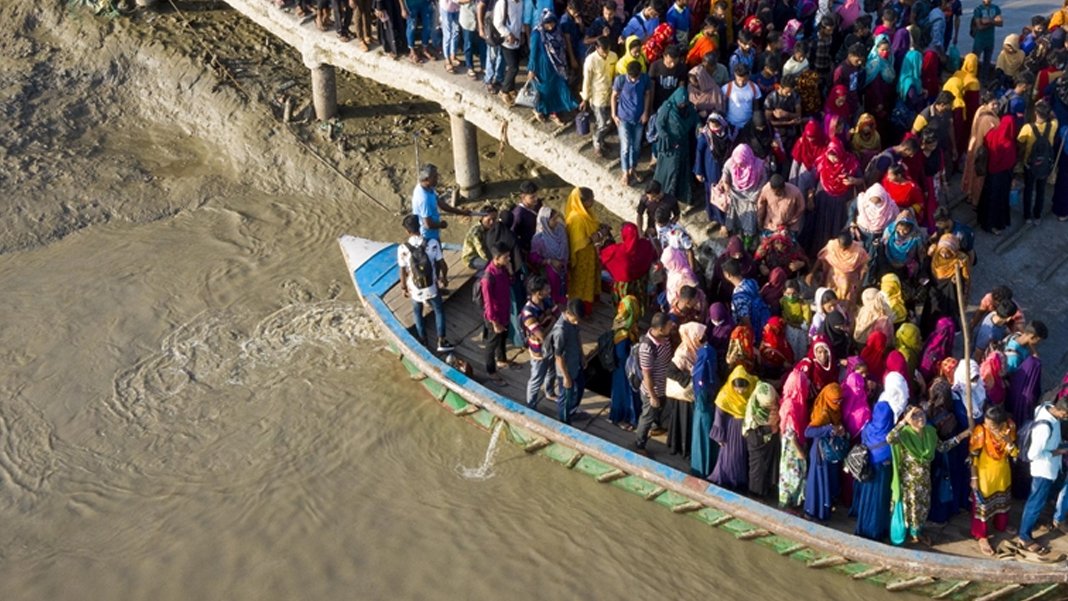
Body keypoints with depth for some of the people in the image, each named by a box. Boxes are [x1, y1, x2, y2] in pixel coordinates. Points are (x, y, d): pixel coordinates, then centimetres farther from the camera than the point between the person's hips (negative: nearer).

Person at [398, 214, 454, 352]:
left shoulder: (402, 248, -20)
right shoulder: (433, 243, -18)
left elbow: (403, 271, -11)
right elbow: (442, 264, -9)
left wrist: (404, 287, 6)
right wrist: (444, 277, 10)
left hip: (415, 289, 0)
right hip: (432, 287, 0)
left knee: (417, 312, 26)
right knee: (439, 311, 23)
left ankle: (423, 340, 38)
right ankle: (441, 342, 25)